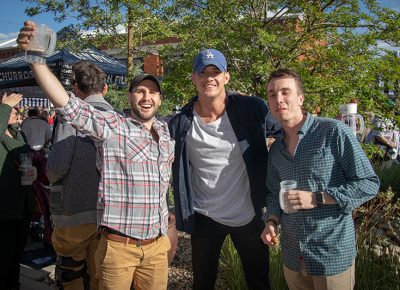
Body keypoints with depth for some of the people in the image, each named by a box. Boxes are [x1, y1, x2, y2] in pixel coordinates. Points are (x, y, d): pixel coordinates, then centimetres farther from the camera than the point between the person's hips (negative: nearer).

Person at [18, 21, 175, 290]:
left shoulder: (167, 131, 8)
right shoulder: (111, 125, -8)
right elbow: (66, 103, -19)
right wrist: (34, 55, -28)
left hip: (157, 244, 5)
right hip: (118, 244, -4)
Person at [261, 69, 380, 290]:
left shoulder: (333, 132, -12)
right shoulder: (275, 150, 6)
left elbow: (369, 184, -13)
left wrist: (317, 198, -20)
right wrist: (272, 221, -2)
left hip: (333, 255, -5)